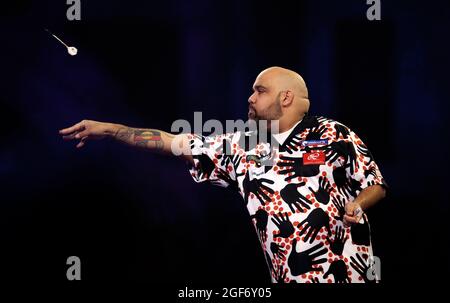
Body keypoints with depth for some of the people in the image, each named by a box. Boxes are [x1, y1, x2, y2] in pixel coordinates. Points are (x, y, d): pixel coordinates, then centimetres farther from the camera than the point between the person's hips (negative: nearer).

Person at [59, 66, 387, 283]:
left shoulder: (334, 136, -3)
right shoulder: (241, 148, 9)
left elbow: (377, 185, 3)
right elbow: (176, 142, 10)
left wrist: (357, 207, -19)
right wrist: (108, 129, 8)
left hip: (345, 274, -4)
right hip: (286, 276, 4)